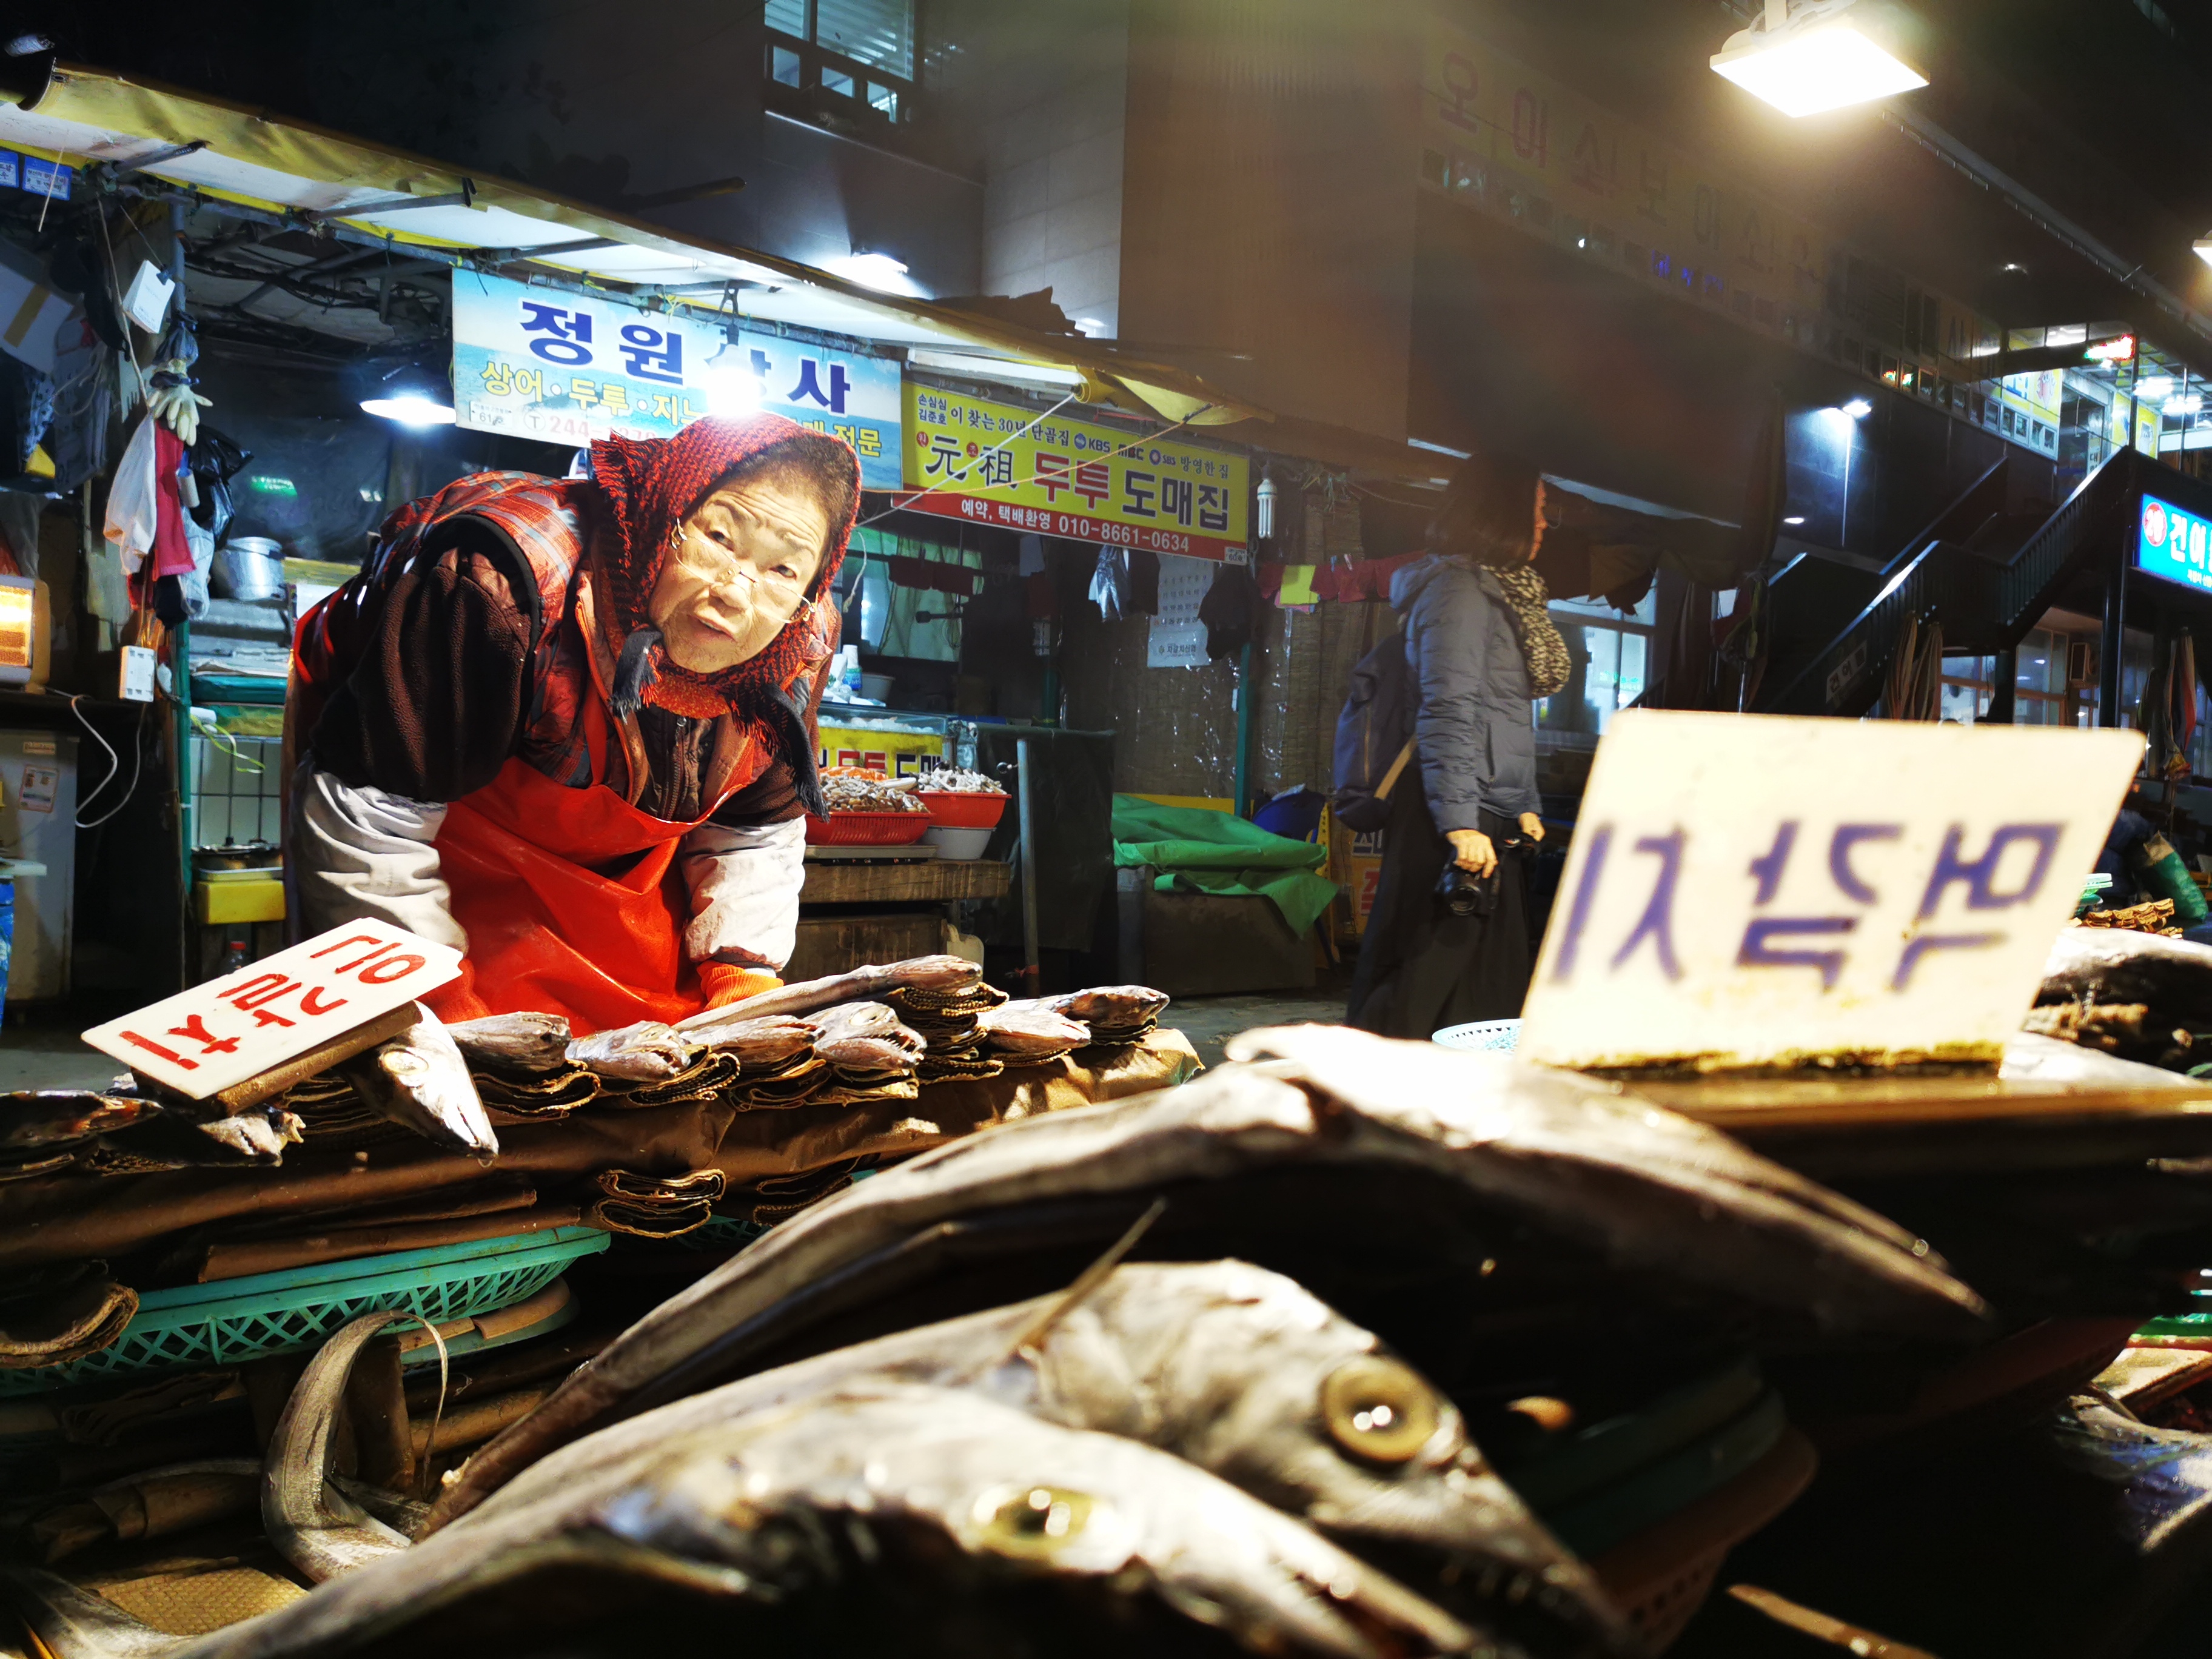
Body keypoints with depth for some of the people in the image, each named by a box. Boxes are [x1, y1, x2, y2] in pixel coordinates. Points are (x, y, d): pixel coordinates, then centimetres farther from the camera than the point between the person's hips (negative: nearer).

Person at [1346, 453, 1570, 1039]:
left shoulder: (1505, 590, 20)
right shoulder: (1460, 588, -10)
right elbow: (1448, 714, -19)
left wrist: (1524, 806, 18)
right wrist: (1460, 824, -24)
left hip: (1492, 818, 10)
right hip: (1456, 820, -10)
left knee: (1488, 985, 11)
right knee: (1427, 979, -7)